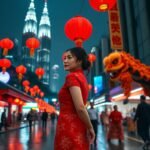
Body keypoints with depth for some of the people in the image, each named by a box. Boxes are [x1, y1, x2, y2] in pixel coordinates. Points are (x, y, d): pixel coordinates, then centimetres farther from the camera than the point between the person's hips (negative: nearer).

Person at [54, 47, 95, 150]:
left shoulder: (72, 76, -13)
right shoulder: (81, 77, 14)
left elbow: (80, 107, -22)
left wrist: (90, 127, -10)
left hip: (69, 128, -8)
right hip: (77, 128, 8)